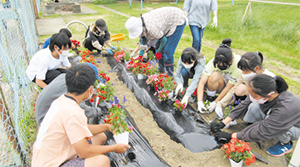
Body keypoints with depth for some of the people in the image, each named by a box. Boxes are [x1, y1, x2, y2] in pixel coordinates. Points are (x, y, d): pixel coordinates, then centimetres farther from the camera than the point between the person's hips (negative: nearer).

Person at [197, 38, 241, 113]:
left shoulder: (238, 64, -30)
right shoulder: (213, 62, -25)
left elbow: (229, 87, -26)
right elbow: (202, 82, -29)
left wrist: (215, 102, -27)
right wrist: (200, 102, -38)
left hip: (234, 85, 1)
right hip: (221, 84, -1)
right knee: (214, 76, -33)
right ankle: (210, 98, -12)